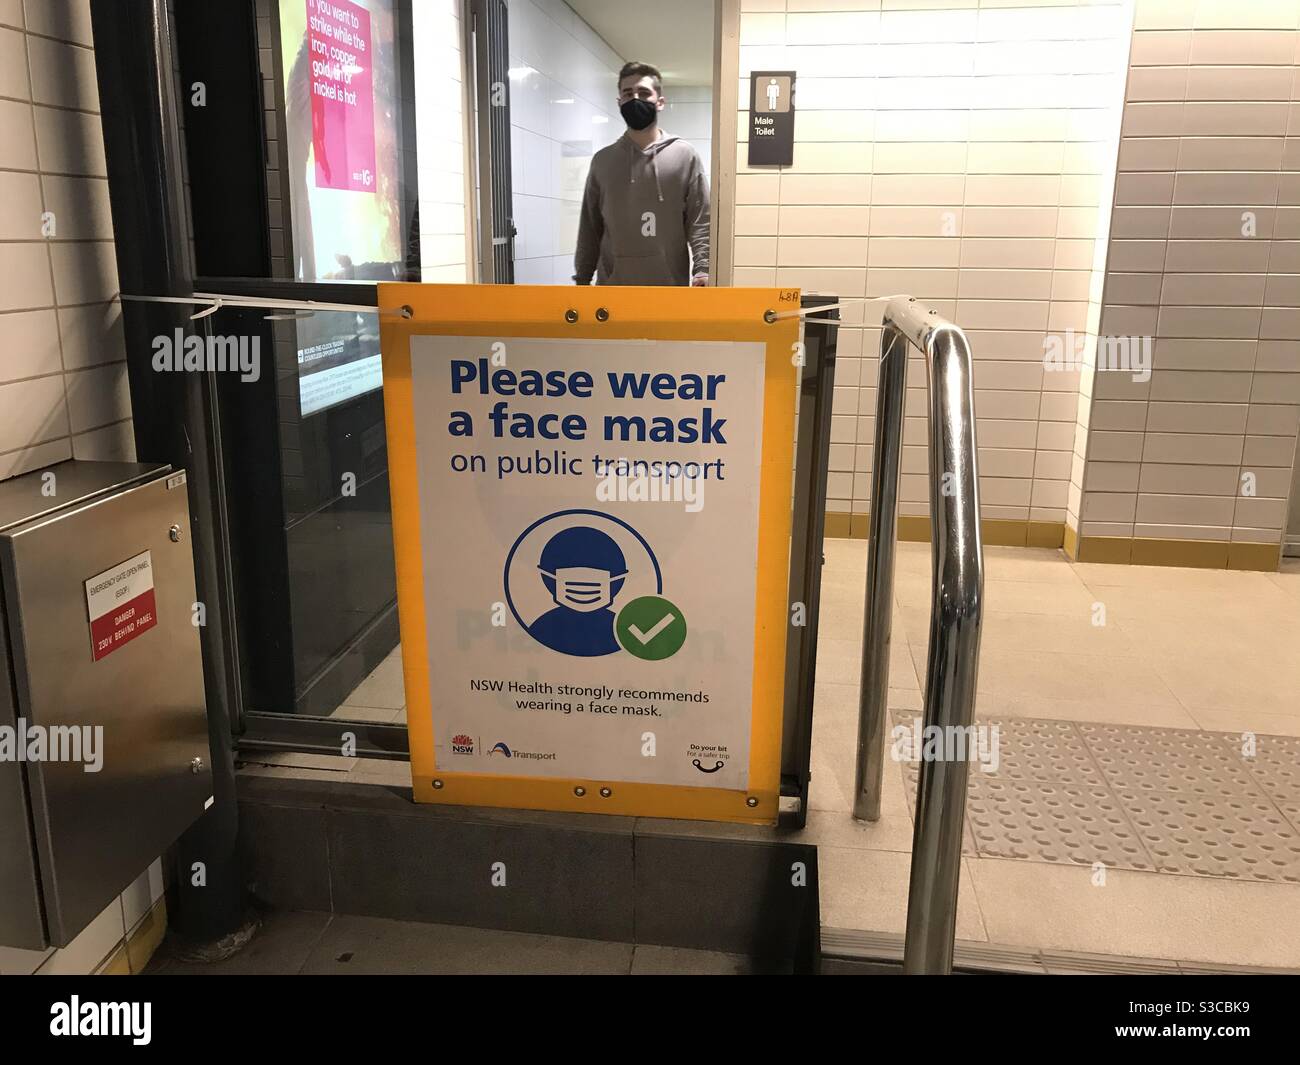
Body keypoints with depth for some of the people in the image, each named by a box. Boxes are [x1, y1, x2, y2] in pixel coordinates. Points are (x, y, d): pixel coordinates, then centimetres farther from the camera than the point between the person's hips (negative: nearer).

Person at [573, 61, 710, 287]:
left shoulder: (685, 156, 2)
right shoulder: (603, 160, 9)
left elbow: (700, 220, -3)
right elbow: (590, 226, 11)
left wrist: (702, 269, -17)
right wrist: (582, 278, 6)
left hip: (668, 285, -2)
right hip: (614, 287, 2)